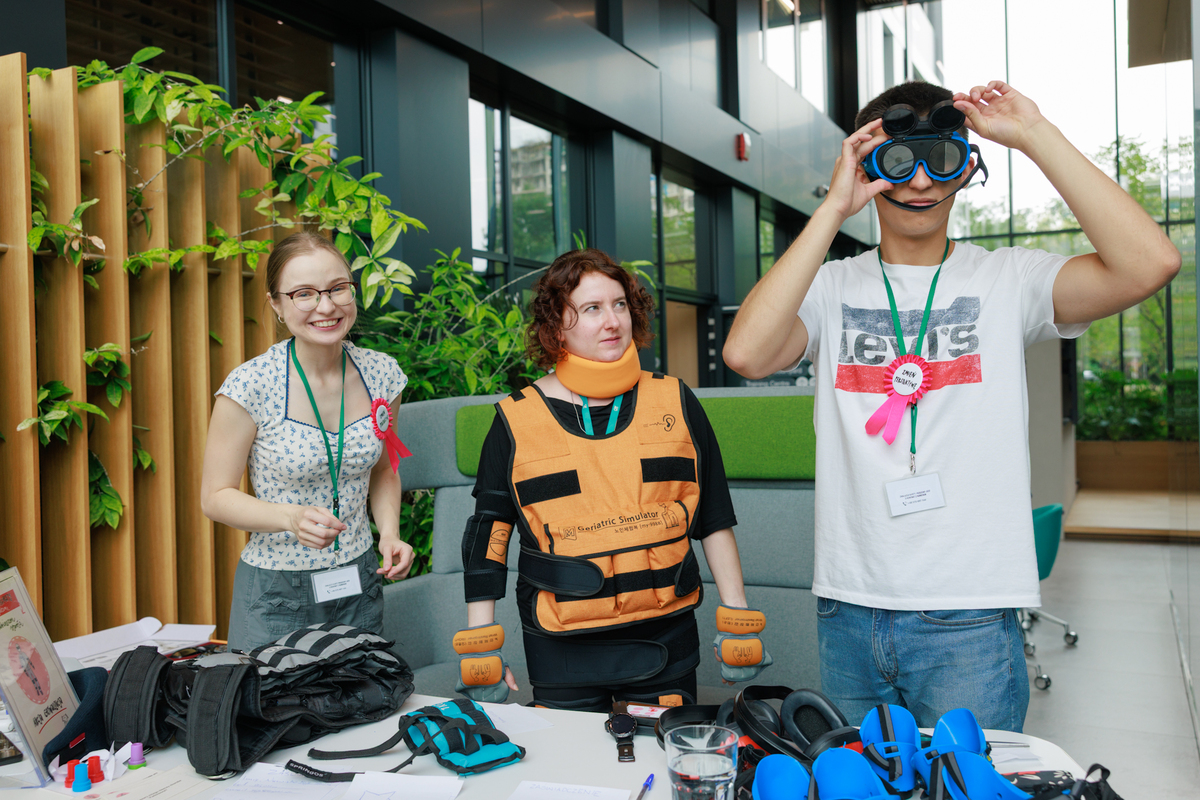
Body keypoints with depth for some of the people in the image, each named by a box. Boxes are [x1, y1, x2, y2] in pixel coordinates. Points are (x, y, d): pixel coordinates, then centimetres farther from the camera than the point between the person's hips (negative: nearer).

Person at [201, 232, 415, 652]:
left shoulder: (382, 375, -4)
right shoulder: (251, 386, -17)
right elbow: (216, 496, -9)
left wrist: (389, 532, -5)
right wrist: (291, 517, -26)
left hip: (359, 585, 4)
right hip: (276, 591, -4)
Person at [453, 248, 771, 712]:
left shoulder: (675, 404, 4)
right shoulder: (515, 421, -1)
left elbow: (714, 520, 9)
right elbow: (487, 536, 3)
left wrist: (738, 623, 7)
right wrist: (481, 651, 1)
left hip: (665, 640, 2)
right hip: (561, 650, -1)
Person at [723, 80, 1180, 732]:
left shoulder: (1008, 280, 0)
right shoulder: (830, 288, 4)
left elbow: (1150, 263, -16)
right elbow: (746, 354, -16)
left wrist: (1035, 134, -13)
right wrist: (833, 209, -14)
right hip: (847, 608, 2)